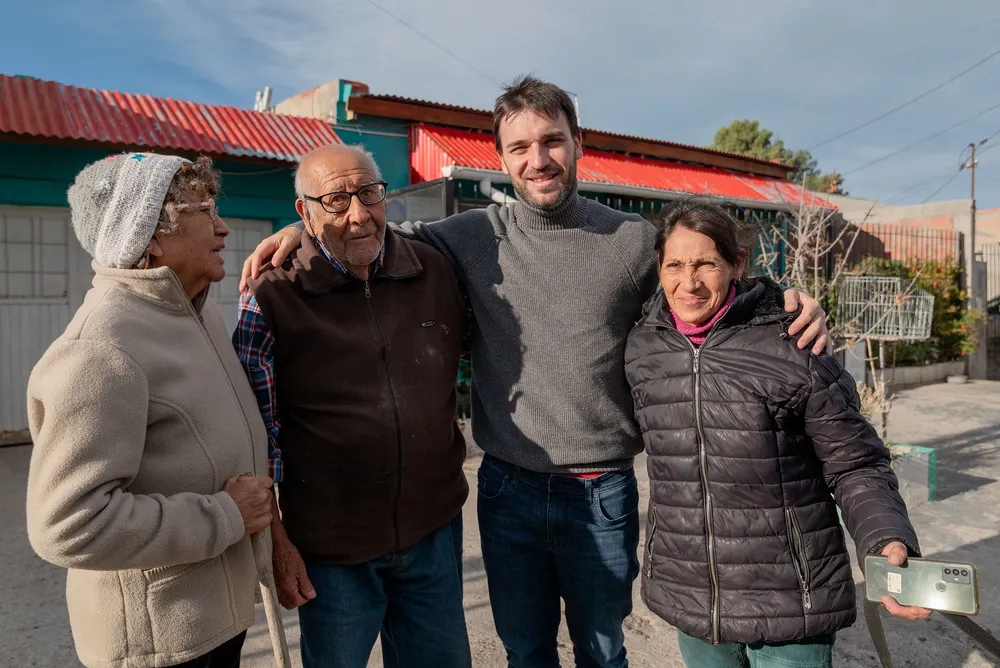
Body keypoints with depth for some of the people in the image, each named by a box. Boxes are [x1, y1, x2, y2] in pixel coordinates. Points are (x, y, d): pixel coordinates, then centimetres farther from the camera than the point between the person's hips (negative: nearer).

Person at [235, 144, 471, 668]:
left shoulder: (436, 271, -2)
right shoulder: (272, 299, -11)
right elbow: (257, 434, -8)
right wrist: (277, 543, -6)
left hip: (434, 530, 4)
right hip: (331, 549, -3)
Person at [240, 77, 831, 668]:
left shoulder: (635, 241, -4)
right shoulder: (476, 236, -1)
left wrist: (786, 303, -12)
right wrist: (304, 229, -3)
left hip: (603, 496, -1)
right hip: (507, 490, 2)